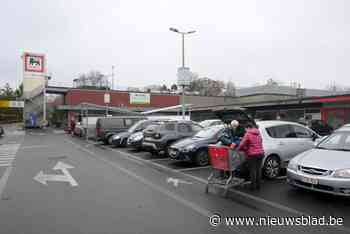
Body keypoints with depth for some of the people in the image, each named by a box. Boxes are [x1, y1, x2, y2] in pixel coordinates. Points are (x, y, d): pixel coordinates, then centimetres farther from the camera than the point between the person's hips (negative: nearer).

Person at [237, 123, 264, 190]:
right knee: (258, 169, 12)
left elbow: (242, 144, -13)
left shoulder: (248, 134, -9)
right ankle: (258, 184, 20)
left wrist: (238, 149, 6)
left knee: (253, 170, 1)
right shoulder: (258, 134, 14)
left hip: (252, 154, -7)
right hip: (260, 153, 7)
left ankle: (253, 185, 7)